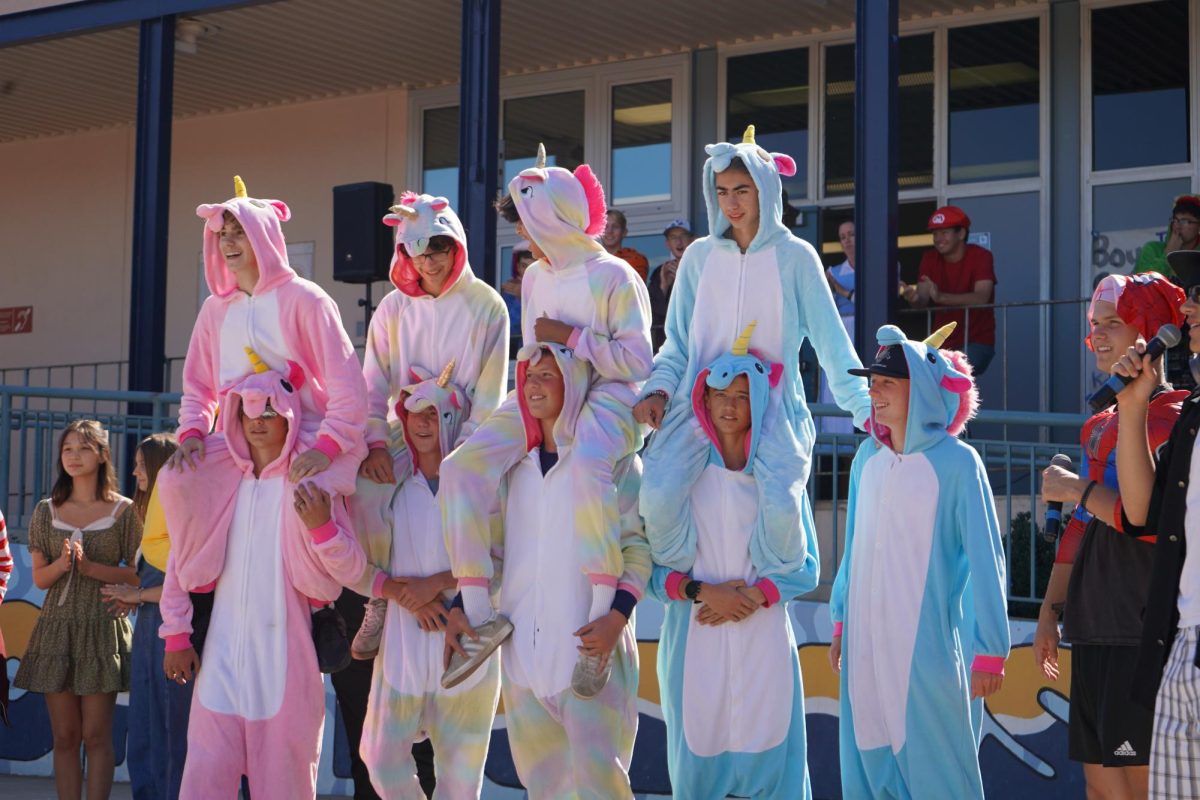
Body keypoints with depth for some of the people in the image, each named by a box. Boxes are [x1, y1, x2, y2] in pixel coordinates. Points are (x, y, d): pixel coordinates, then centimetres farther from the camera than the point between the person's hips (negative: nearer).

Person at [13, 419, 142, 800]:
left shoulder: (124, 511, 0)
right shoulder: (47, 511, 8)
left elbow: (136, 576, -3)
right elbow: (40, 579, 7)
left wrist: (89, 566, -16)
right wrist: (63, 563, -14)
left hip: (102, 629, -3)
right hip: (57, 629, 3)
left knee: (96, 736, -2)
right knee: (64, 736, 5)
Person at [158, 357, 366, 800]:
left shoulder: (311, 484, -2)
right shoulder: (214, 478, 8)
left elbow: (351, 569, -5)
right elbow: (181, 562, 13)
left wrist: (321, 527, -22)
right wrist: (176, 635, 9)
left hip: (285, 659, -3)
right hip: (221, 655, 3)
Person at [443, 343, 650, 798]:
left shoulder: (611, 458, -2)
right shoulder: (516, 464, 15)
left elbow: (638, 544, -5)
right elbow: (493, 546, 19)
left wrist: (618, 614, -17)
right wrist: (461, 607, 7)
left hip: (588, 645, -5)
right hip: (522, 644, 5)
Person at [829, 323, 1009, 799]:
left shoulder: (956, 463, -10)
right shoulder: (868, 457, 7)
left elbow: (984, 560, -10)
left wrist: (989, 651, -11)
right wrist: (840, 622, 17)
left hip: (929, 648, -5)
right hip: (867, 644, 6)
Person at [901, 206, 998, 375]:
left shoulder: (980, 256, -11)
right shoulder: (930, 259, 3)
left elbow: (981, 298, -27)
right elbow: (923, 300, -7)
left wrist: (941, 297, -42)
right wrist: (913, 297, -33)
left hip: (977, 342, -5)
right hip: (943, 342, 5)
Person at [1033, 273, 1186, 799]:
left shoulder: (1173, 416, -7)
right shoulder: (1099, 426, 19)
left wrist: (1078, 489, -10)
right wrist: (1050, 610, 20)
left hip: (1146, 627, -8)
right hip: (1095, 627, 9)